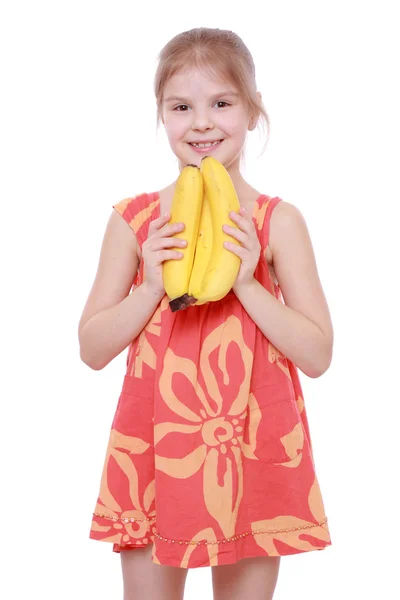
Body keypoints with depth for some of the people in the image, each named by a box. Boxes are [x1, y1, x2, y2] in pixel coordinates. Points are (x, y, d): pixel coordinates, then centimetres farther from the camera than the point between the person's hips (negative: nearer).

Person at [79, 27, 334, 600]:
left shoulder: (278, 221, -3)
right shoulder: (134, 220, 1)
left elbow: (318, 355, -5)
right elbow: (92, 349, 1)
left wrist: (247, 283, -16)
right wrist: (150, 287, -13)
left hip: (251, 453, -1)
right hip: (154, 452, 1)